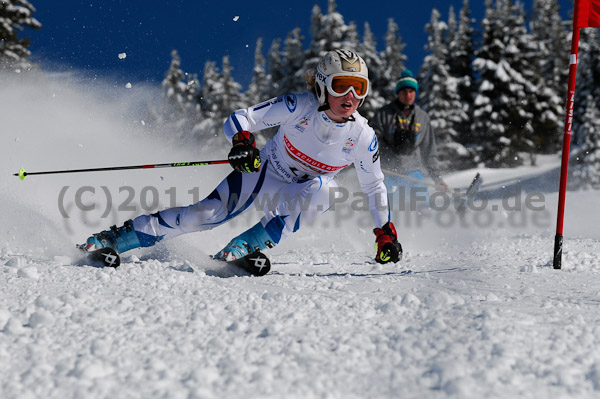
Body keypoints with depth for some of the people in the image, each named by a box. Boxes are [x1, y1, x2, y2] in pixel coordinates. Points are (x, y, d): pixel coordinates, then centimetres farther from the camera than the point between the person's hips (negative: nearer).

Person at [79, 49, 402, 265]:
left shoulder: (363, 137, -17)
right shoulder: (299, 106, -23)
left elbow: (374, 188, 0)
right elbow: (239, 119, -21)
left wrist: (385, 232, 0)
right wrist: (242, 141, -43)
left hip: (300, 190, 2)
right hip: (261, 168, -1)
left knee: (318, 191, -35)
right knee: (207, 213, -17)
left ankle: (246, 246, -29)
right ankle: (116, 238, -6)